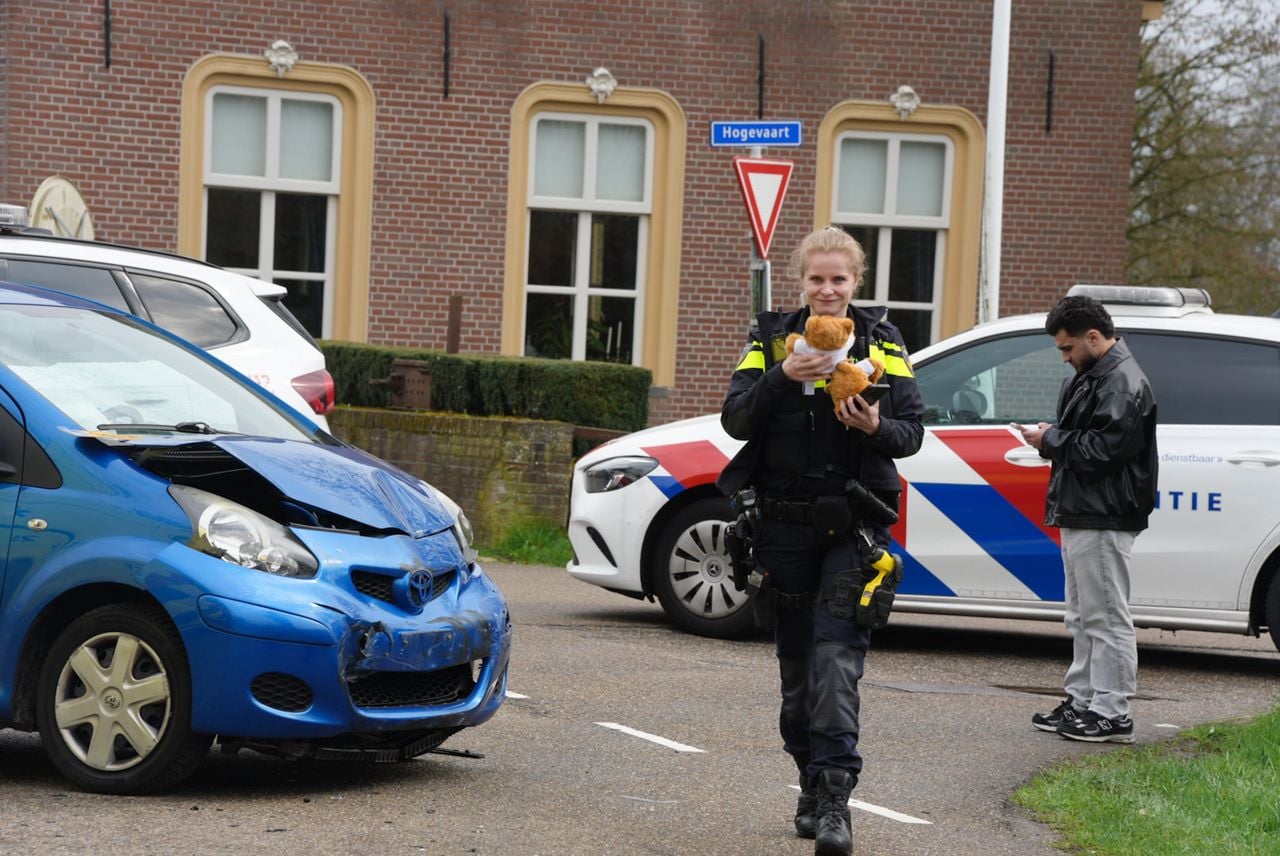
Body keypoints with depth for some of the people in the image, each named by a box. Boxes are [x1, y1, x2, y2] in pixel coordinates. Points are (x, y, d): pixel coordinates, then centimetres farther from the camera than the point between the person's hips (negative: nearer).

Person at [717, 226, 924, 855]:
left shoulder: (882, 342, 6)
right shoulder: (771, 338, 7)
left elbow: (912, 432, 3)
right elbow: (735, 421, -4)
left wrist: (877, 427, -19)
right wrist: (783, 376, -20)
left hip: (853, 526, -2)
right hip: (785, 525, 2)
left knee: (836, 657, -15)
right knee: (796, 660, 10)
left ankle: (834, 799, -19)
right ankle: (812, 781, 24)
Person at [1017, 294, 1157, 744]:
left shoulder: (1122, 383, -15)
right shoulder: (1093, 377, 18)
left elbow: (1103, 449, -23)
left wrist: (1052, 440, -11)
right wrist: (1052, 436, 6)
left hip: (1103, 521, -11)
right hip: (1080, 517, 11)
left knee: (1106, 618, -7)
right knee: (1084, 618, 15)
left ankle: (1111, 712, -5)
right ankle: (1082, 701, 21)